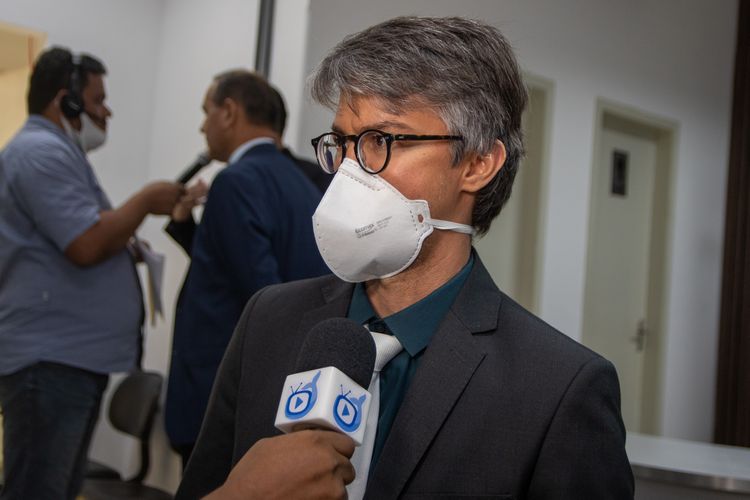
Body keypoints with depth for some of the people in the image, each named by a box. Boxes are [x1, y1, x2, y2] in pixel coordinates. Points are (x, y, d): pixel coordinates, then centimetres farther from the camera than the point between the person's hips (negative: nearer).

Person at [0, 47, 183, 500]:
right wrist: (146, 201, -9)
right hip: (50, 360, -11)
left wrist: (129, 249, 11)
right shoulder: (41, 151, -13)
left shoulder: (57, 153, 21)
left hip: (75, 356, 11)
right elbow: (88, 244, -22)